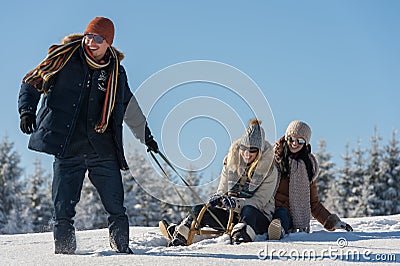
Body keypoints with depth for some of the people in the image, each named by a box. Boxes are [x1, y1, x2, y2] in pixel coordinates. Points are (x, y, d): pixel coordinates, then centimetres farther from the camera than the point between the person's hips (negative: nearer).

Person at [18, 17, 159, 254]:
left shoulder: (116, 71, 10)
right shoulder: (65, 57, 1)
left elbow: (130, 107, 26)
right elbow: (33, 82, 9)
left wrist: (146, 136, 34)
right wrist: (27, 110, -9)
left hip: (103, 150, 2)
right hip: (68, 148, -2)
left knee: (116, 208, 0)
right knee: (64, 209, -3)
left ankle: (122, 249, 12)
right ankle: (64, 253, 8)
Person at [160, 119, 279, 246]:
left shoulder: (270, 170, -9)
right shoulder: (231, 162, 4)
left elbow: (259, 202, -14)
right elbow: (222, 191, 8)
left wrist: (236, 203, -30)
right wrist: (219, 198, -17)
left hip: (258, 218, -4)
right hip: (231, 215, 4)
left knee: (249, 210, -40)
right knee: (199, 210, -16)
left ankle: (241, 235, -63)